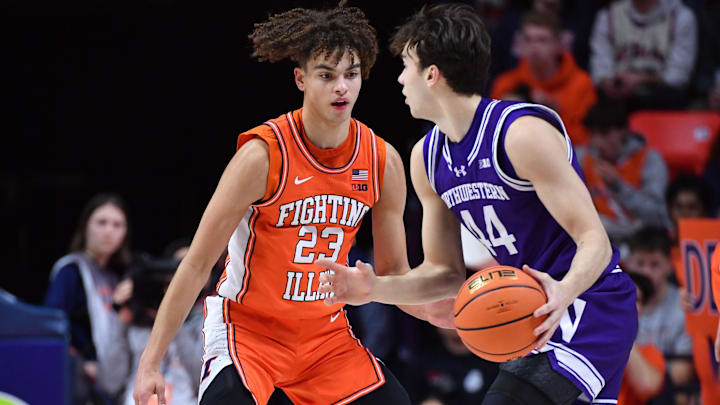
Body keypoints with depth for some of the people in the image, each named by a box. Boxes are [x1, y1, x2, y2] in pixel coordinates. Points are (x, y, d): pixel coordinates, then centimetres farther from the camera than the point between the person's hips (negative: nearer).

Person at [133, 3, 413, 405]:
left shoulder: (383, 161, -6)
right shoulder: (263, 156, -20)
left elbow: (393, 273, 7)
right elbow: (198, 264, -17)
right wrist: (151, 362, -19)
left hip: (327, 333, 5)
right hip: (247, 327, -5)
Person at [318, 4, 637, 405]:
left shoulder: (522, 132, -20)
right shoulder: (427, 158, 6)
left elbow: (595, 241, -23)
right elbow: (447, 272, 11)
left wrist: (565, 292, -43)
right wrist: (376, 289, -7)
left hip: (589, 303, -10)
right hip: (540, 316, 10)